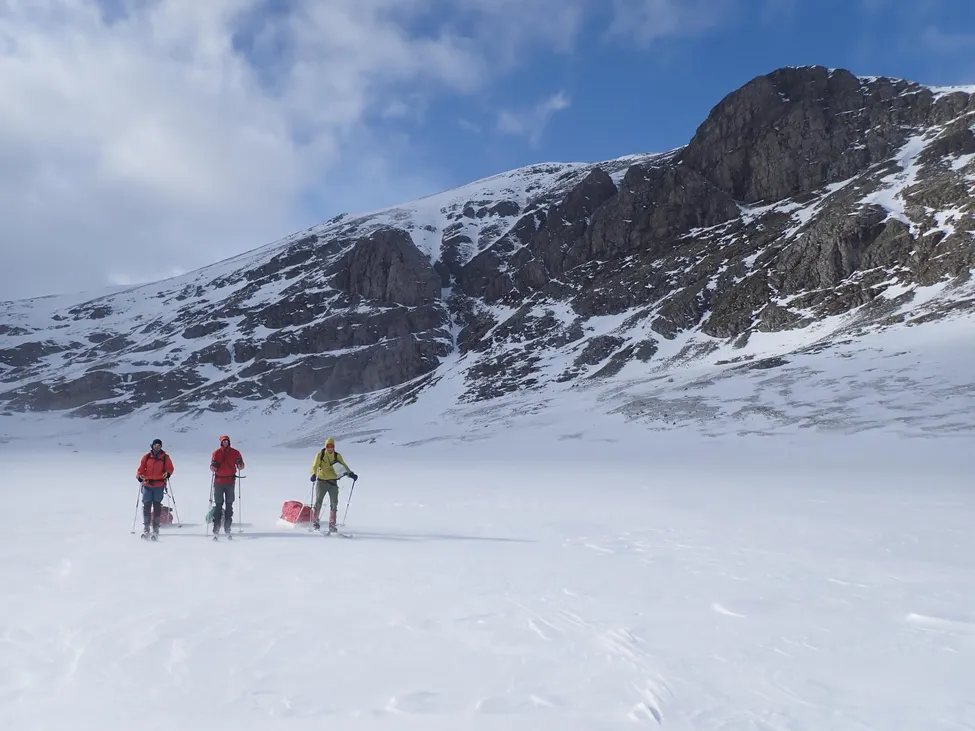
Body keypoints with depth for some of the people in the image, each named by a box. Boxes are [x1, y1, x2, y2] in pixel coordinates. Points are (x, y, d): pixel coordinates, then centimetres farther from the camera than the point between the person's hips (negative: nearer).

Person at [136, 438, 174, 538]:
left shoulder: (165, 457, 5)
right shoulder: (146, 457, 6)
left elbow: (170, 468, 9)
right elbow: (141, 468, 7)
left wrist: (168, 474, -11)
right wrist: (139, 476, -11)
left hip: (159, 486, -1)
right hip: (147, 485, 1)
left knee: (157, 506, 0)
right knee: (146, 506, -1)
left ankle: (155, 529, 6)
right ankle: (146, 528, 6)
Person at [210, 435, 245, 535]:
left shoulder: (234, 453, 6)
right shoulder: (216, 453, 6)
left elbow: (240, 464, 4)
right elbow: (212, 466, 2)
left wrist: (240, 465, -19)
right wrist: (213, 467, -21)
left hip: (230, 481, 1)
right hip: (218, 481, 0)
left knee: (229, 504, 3)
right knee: (218, 504, -1)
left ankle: (227, 526, 8)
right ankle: (216, 526, 1)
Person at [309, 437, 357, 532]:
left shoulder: (337, 456, 4)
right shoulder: (320, 455, -3)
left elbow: (343, 466, -2)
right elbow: (314, 466, -12)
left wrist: (351, 474, -20)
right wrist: (314, 474, -33)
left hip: (333, 482, 2)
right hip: (321, 481, -2)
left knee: (334, 503, -3)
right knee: (318, 502, 5)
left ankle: (332, 525, 3)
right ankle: (315, 521, 25)